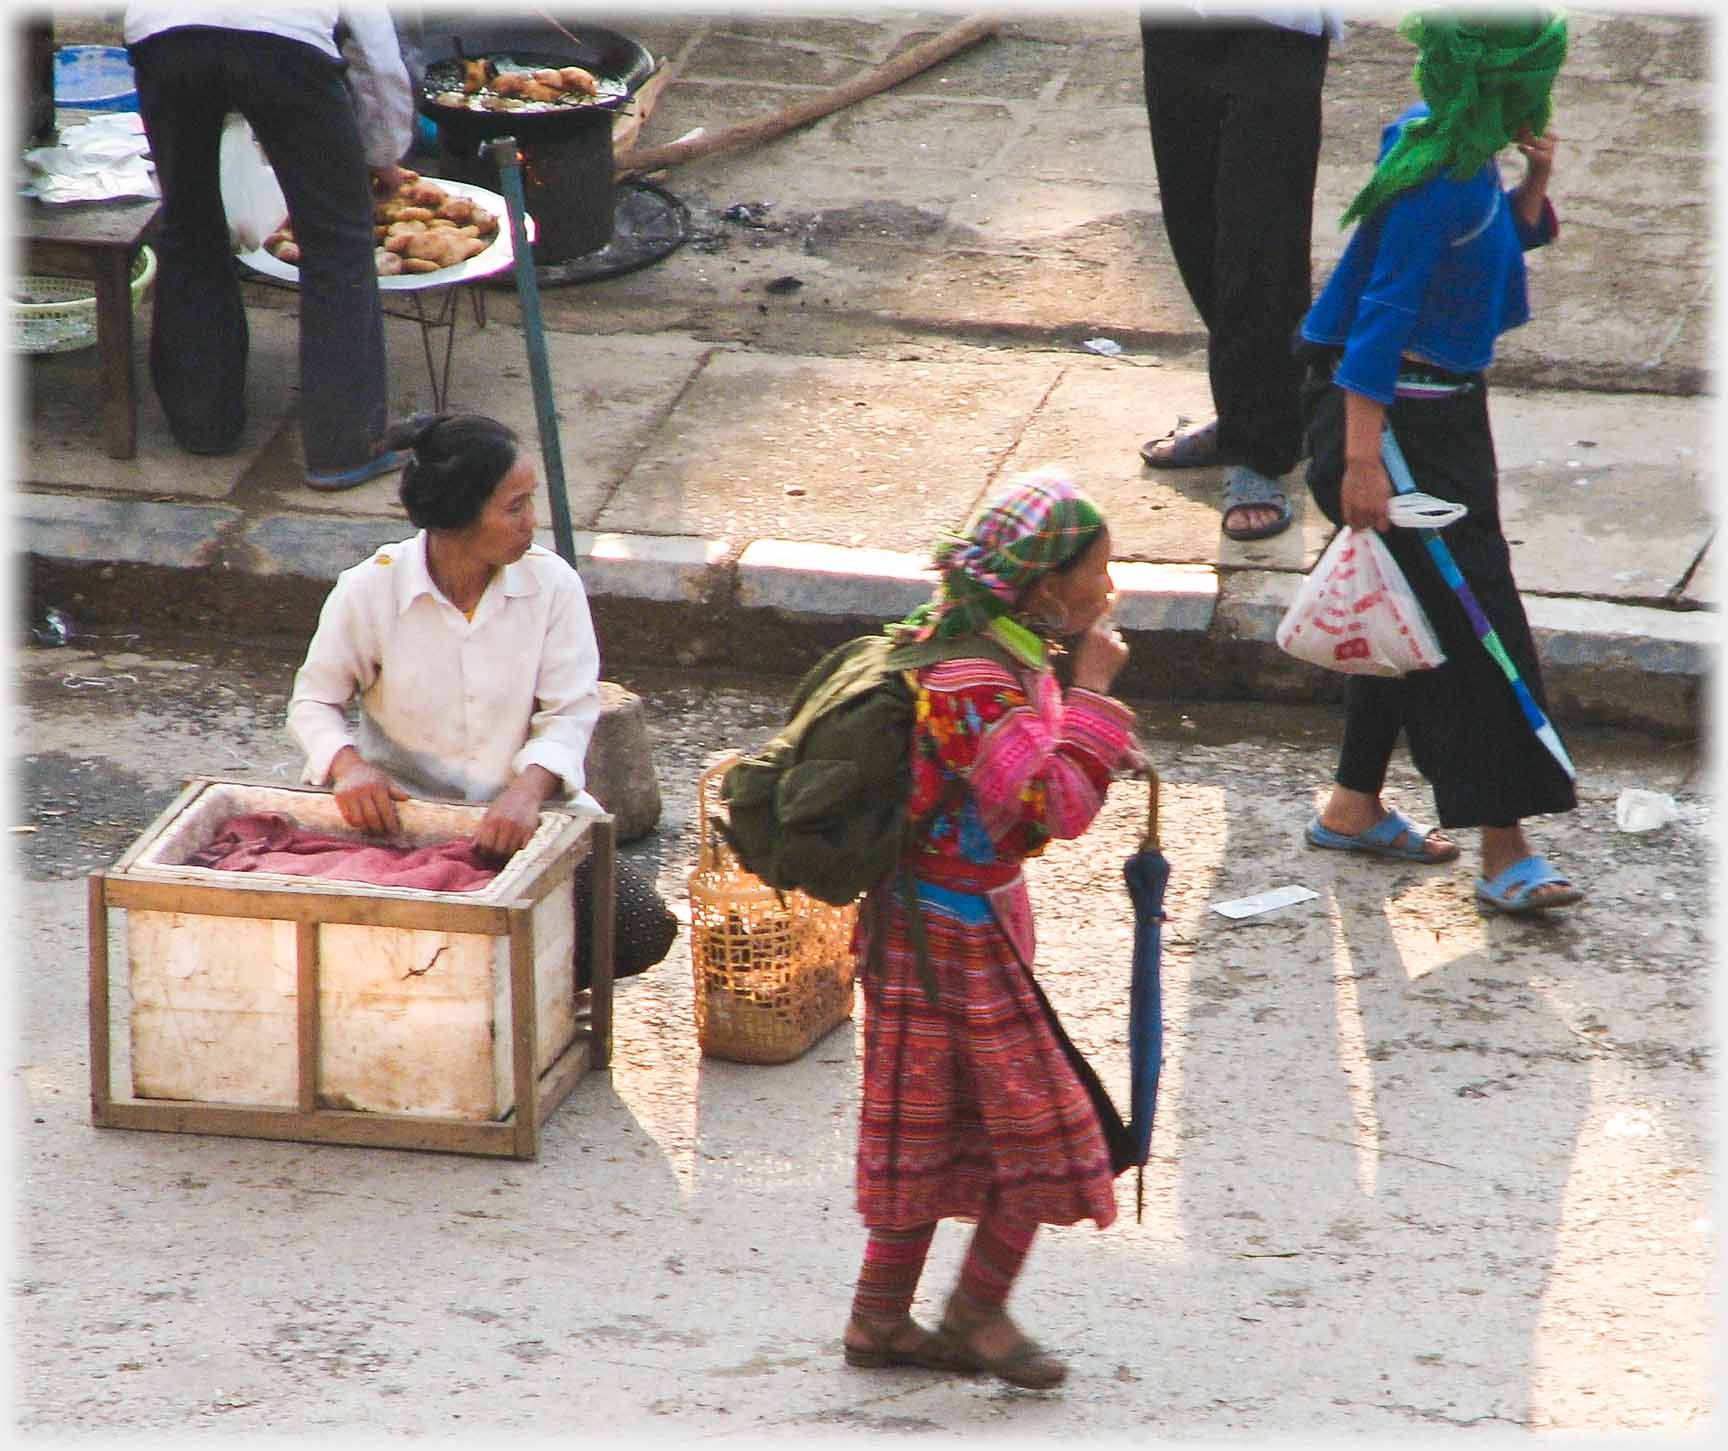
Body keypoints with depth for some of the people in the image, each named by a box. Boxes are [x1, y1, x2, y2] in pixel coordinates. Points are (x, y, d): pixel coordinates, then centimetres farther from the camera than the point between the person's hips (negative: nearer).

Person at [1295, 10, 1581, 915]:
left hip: (1442, 407, 10)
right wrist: (1360, 458, -30)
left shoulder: (1465, 154, 5)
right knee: (1471, 623, -9)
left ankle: (1354, 807, 30)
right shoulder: (1433, 178, -23)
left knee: (1419, 610, 18)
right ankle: (1503, 851, -6)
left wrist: (1535, 181, -1)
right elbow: (1382, 315, -26)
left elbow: (1510, 239, 22)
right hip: (1394, 414, -10)